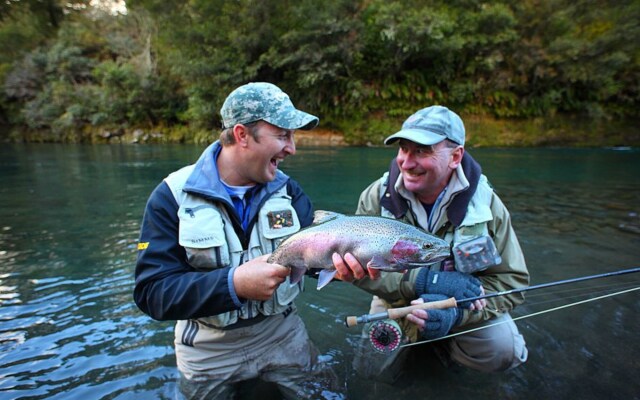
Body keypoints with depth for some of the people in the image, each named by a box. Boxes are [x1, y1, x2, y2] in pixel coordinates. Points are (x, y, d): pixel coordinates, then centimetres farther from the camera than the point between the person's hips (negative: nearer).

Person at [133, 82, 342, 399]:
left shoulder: (287, 190, -5)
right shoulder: (173, 197, -15)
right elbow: (151, 292, -20)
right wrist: (233, 283, -34)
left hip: (280, 332, 3)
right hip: (207, 348, -2)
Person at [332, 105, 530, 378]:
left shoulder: (487, 204, -18)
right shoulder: (376, 197, -19)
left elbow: (512, 281, -16)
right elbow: (359, 266, -20)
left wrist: (456, 312, -35)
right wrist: (422, 281, -35)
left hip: (462, 303, -1)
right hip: (397, 302, 2)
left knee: (504, 352, -24)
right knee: (374, 368, -8)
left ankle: (444, 342, 9)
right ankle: (411, 337, 24)